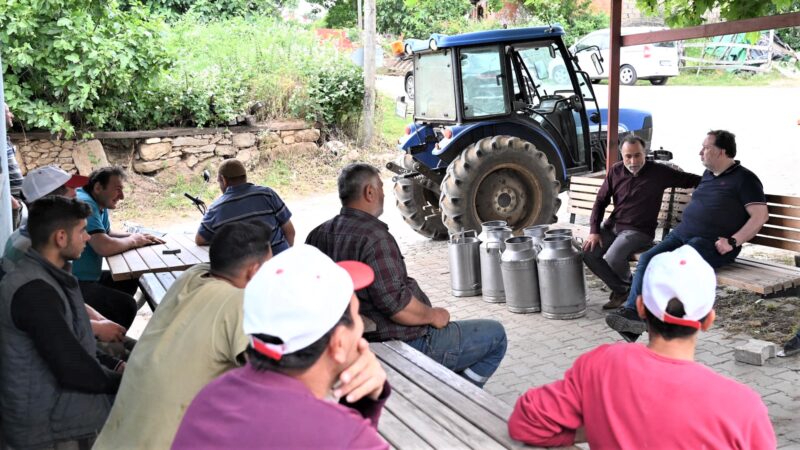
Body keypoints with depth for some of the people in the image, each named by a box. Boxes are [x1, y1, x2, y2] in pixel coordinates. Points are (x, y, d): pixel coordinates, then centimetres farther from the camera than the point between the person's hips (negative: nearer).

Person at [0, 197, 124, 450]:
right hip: (49, 427, -9)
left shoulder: (49, 278, 10)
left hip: (58, 399, 9)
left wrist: (118, 367, 3)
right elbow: (73, 370, -23)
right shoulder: (34, 290, -21)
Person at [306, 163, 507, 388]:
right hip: (405, 346, -10)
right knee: (495, 334, 2)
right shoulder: (374, 237, -25)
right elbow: (396, 305, -30)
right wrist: (433, 315, -11)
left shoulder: (318, 235, 3)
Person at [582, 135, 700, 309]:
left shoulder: (659, 172, -7)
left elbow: (691, 180, -4)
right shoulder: (616, 171, 3)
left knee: (613, 257, -29)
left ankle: (627, 287, 6)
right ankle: (619, 289, 5)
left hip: (639, 230, -5)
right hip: (613, 225, 5)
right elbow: (601, 201, 7)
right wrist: (594, 231, -4)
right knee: (588, 253, -15)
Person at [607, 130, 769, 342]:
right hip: (683, 233, 8)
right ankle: (632, 310, -27)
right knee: (647, 259, -17)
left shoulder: (744, 179, -3)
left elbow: (761, 215, -10)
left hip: (711, 243, -8)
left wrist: (733, 242, -18)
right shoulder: (708, 174, 21)